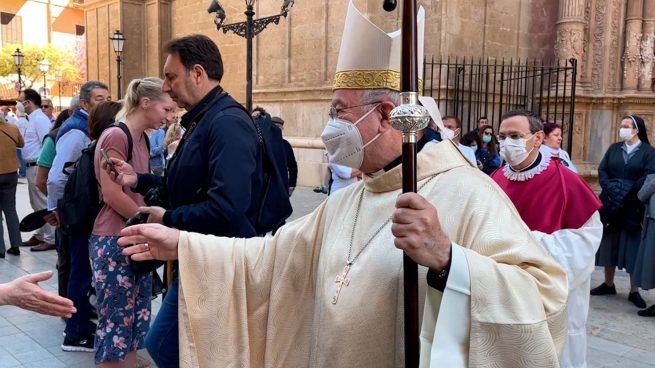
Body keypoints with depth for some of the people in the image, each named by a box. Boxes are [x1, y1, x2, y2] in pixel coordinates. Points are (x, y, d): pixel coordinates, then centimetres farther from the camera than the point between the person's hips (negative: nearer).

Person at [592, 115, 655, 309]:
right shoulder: (614, 149, 10)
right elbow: (602, 171, 3)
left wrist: (628, 193, -17)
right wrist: (610, 189, -12)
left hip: (634, 207, -4)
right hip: (612, 204, 4)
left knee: (633, 247, 0)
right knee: (610, 243, 8)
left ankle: (634, 291, 7)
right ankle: (608, 284, 19)